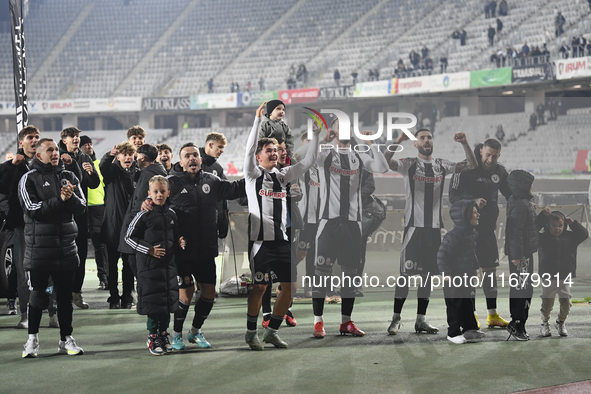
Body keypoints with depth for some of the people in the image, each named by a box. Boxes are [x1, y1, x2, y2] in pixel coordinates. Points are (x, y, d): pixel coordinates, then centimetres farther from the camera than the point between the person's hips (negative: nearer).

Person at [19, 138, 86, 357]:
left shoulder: (69, 177, 11)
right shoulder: (29, 179, -1)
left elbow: (81, 208, 2)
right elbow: (33, 209, -14)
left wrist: (71, 197, -18)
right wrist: (59, 200, -21)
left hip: (66, 246, 4)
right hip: (39, 247, -4)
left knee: (65, 295, 9)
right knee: (37, 295, 2)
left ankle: (66, 339, 18)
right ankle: (32, 339, 13)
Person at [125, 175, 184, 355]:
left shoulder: (171, 214, 8)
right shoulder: (145, 215, -8)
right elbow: (129, 237, -7)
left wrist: (179, 244, 1)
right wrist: (149, 250, -14)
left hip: (169, 263, 5)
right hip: (149, 264, -5)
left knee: (168, 298, 9)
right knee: (153, 299, -2)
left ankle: (164, 334, 23)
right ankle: (153, 337, 11)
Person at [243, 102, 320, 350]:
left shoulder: (283, 175, 15)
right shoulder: (253, 174, 0)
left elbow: (308, 161, 11)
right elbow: (249, 150, -16)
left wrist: (317, 134, 2)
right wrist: (258, 119, -23)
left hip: (281, 240, 6)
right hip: (260, 239, -6)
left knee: (290, 287, 3)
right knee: (259, 287, -4)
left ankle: (271, 331, 16)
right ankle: (251, 333, 11)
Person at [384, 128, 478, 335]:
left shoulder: (442, 165, 12)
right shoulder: (409, 164, 0)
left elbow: (472, 165, 9)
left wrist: (465, 144, -4)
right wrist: (398, 141, -25)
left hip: (434, 227, 5)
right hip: (414, 225, -5)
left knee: (427, 274, 7)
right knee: (406, 273, -7)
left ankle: (421, 320, 13)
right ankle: (396, 318, 0)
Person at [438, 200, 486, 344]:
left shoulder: (473, 233, 5)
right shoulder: (453, 235, -24)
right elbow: (442, 255, -23)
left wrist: (475, 267, 22)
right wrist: (446, 273, -23)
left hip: (467, 276, 9)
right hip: (453, 277, -8)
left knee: (468, 303, 17)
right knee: (454, 305, 0)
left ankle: (470, 329, 28)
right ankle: (453, 333, 9)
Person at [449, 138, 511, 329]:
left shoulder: (500, 171, 7)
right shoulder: (465, 169, -11)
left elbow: (510, 193, 17)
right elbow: (453, 196, -15)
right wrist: (473, 201, -31)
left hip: (488, 227, 6)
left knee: (490, 268, 10)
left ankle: (492, 315, 19)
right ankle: (471, 315, 3)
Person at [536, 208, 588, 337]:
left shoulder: (570, 237, 7)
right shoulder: (543, 237, -1)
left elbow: (584, 234, 8)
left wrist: (573, 223, -1)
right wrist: (543, 215, -14)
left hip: (565, 277, 2)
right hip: (548, 277, -2)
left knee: (566, 302, -1)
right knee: (547, 302, 0)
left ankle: (561, 322, 24)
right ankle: (545, 323, 25)